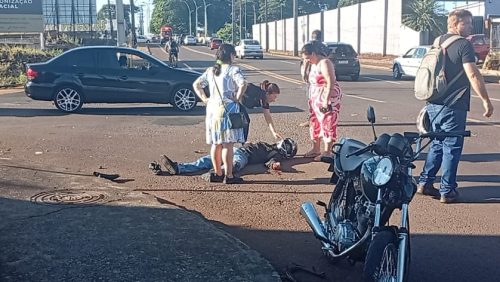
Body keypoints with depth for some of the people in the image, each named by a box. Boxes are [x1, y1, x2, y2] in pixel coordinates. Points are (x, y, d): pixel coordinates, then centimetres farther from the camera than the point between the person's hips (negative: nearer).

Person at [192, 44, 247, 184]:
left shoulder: (210, 70, 12)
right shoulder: (233, 70, -7)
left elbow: (196, 84, 15)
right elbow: (243, 84, -24)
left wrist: (204, 99, 12)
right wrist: (238, 98, -13)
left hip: (212, 108, 6)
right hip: (228, 109, -6)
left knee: (216, 143, 13)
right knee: (228, 143, -4)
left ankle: (217, 173, 22)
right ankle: (229, 176, -1)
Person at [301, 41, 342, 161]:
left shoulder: (324, 63, -16)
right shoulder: (314, 64, 13)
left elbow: (331, 82, -22)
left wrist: (326, 101, -25)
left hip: (327, 98, -10)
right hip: (316, 99, 10)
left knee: (327, 124, -5)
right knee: (315, 123, 11)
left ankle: (327, 152, -1)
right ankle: (316, 149, 21)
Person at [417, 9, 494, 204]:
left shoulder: (438, 42, 12)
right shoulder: (463, 45, -11)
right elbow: (473, 75, -17)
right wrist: (486, 100, -13)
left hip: (433, 104, 7)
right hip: (453, 106, -7)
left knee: (437, 144, 18)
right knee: (452, 148, 1)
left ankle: (425, 182, 19)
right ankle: (447, 191, 6)